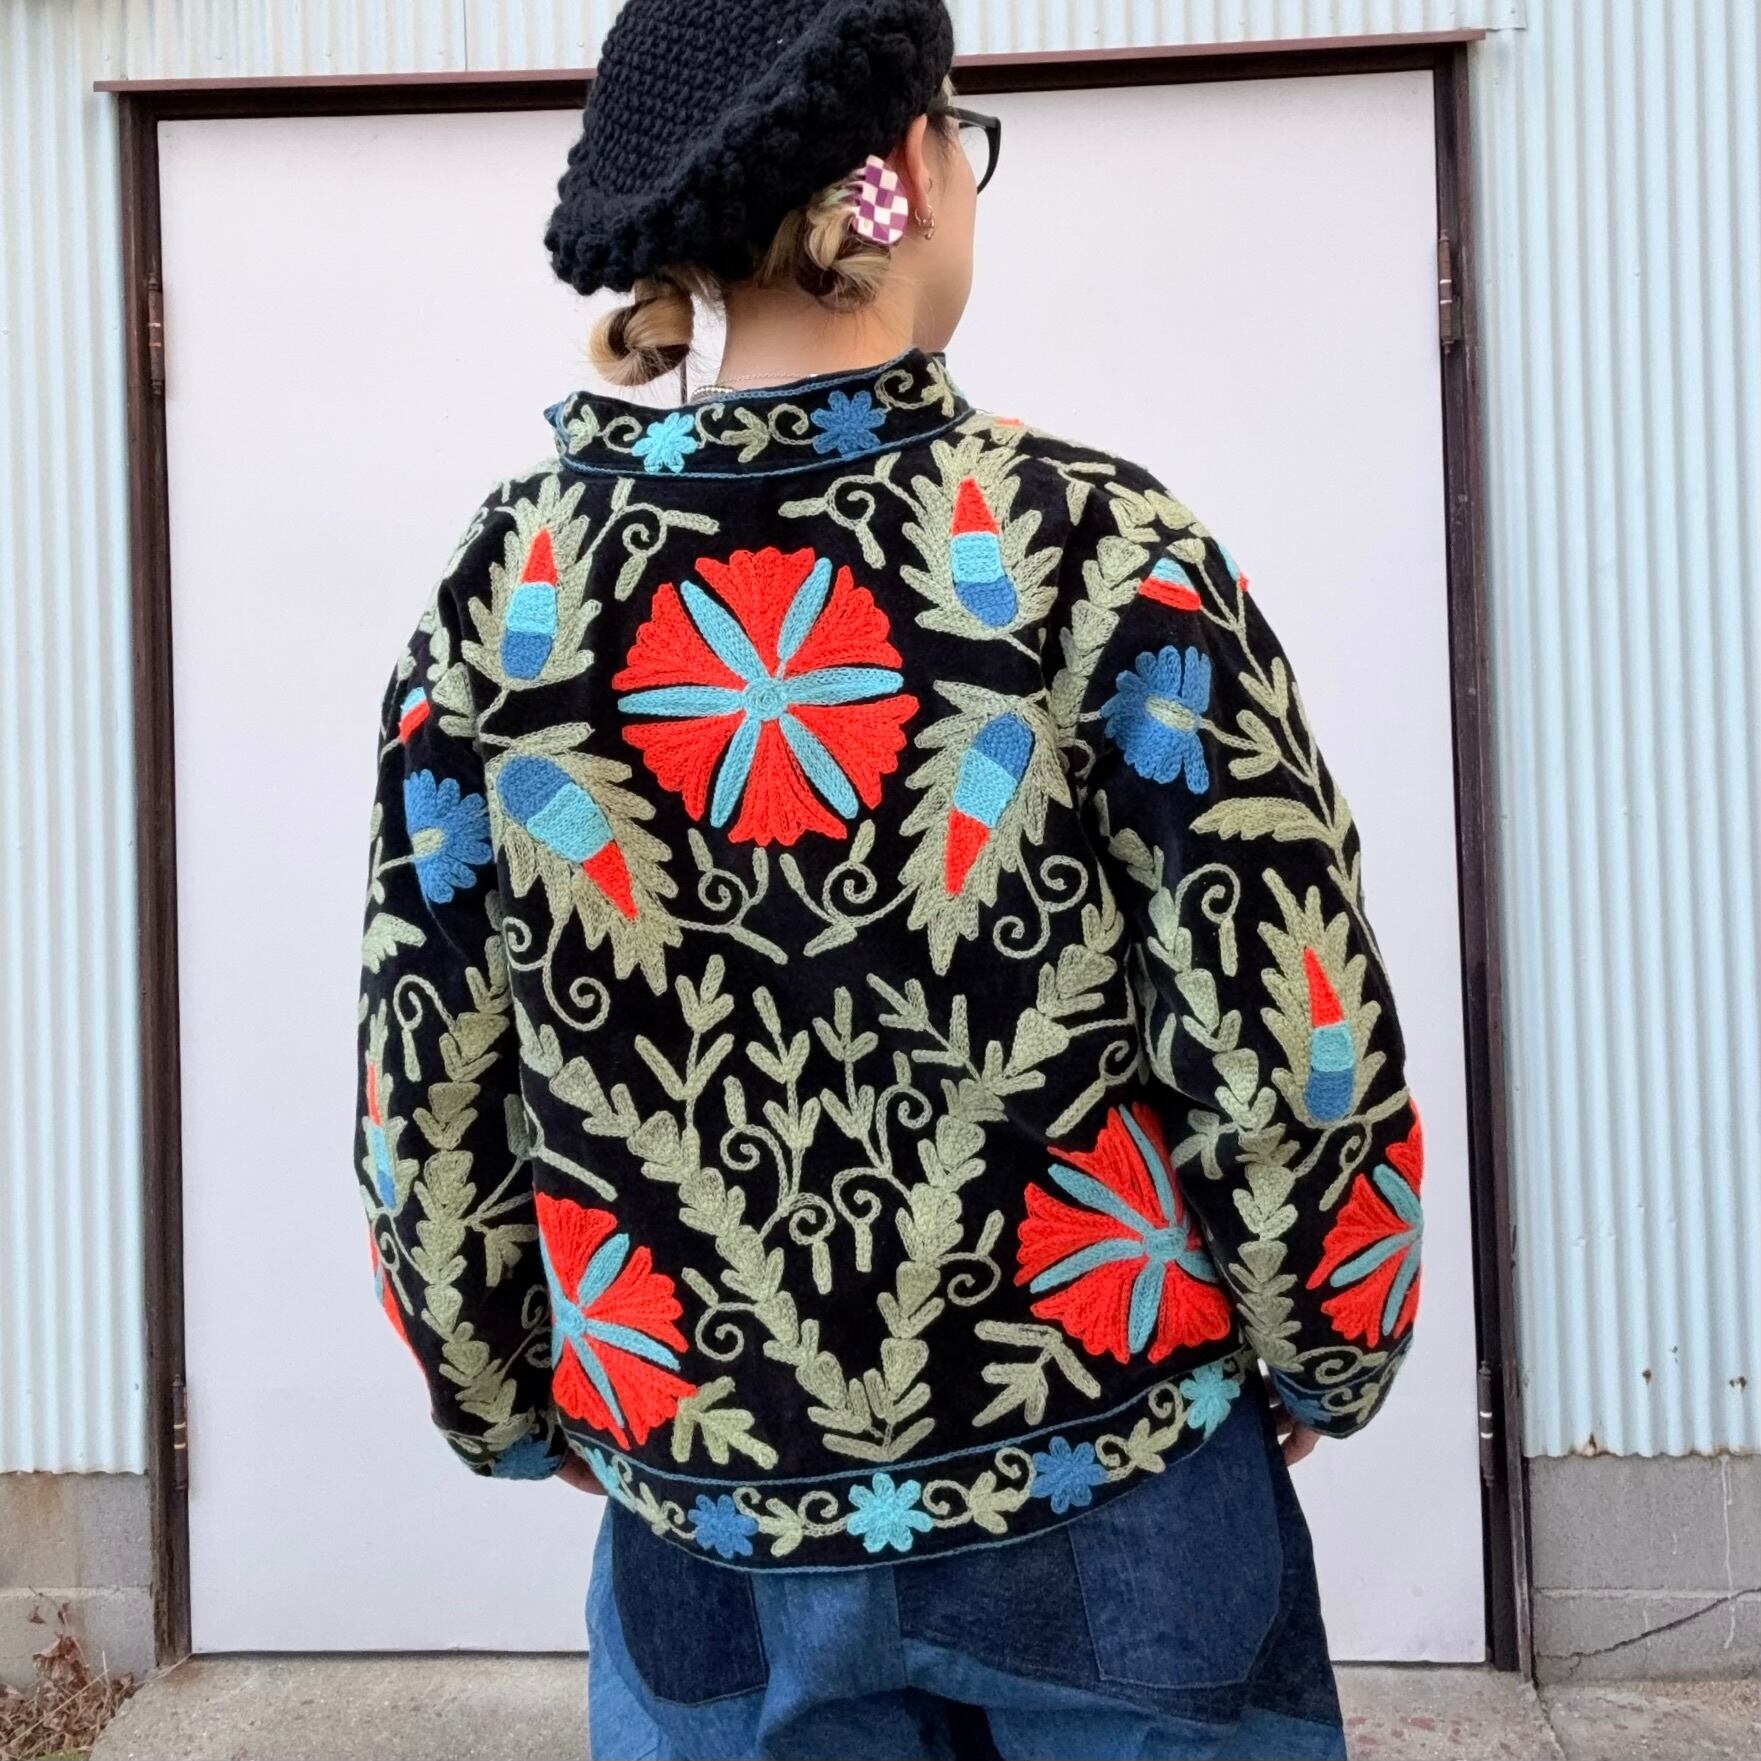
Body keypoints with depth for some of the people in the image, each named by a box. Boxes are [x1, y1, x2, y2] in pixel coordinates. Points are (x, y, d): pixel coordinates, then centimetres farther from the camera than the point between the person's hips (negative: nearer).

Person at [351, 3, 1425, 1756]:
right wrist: (1326, 1357, 5)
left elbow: (424, 1083, -1)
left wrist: (509, 1405, 14)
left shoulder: (507, 586, -7)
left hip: (711, 1509, 3)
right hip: (1110, 1495, -2)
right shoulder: (1097, 544, -15)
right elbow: (1291, 1036, -13)